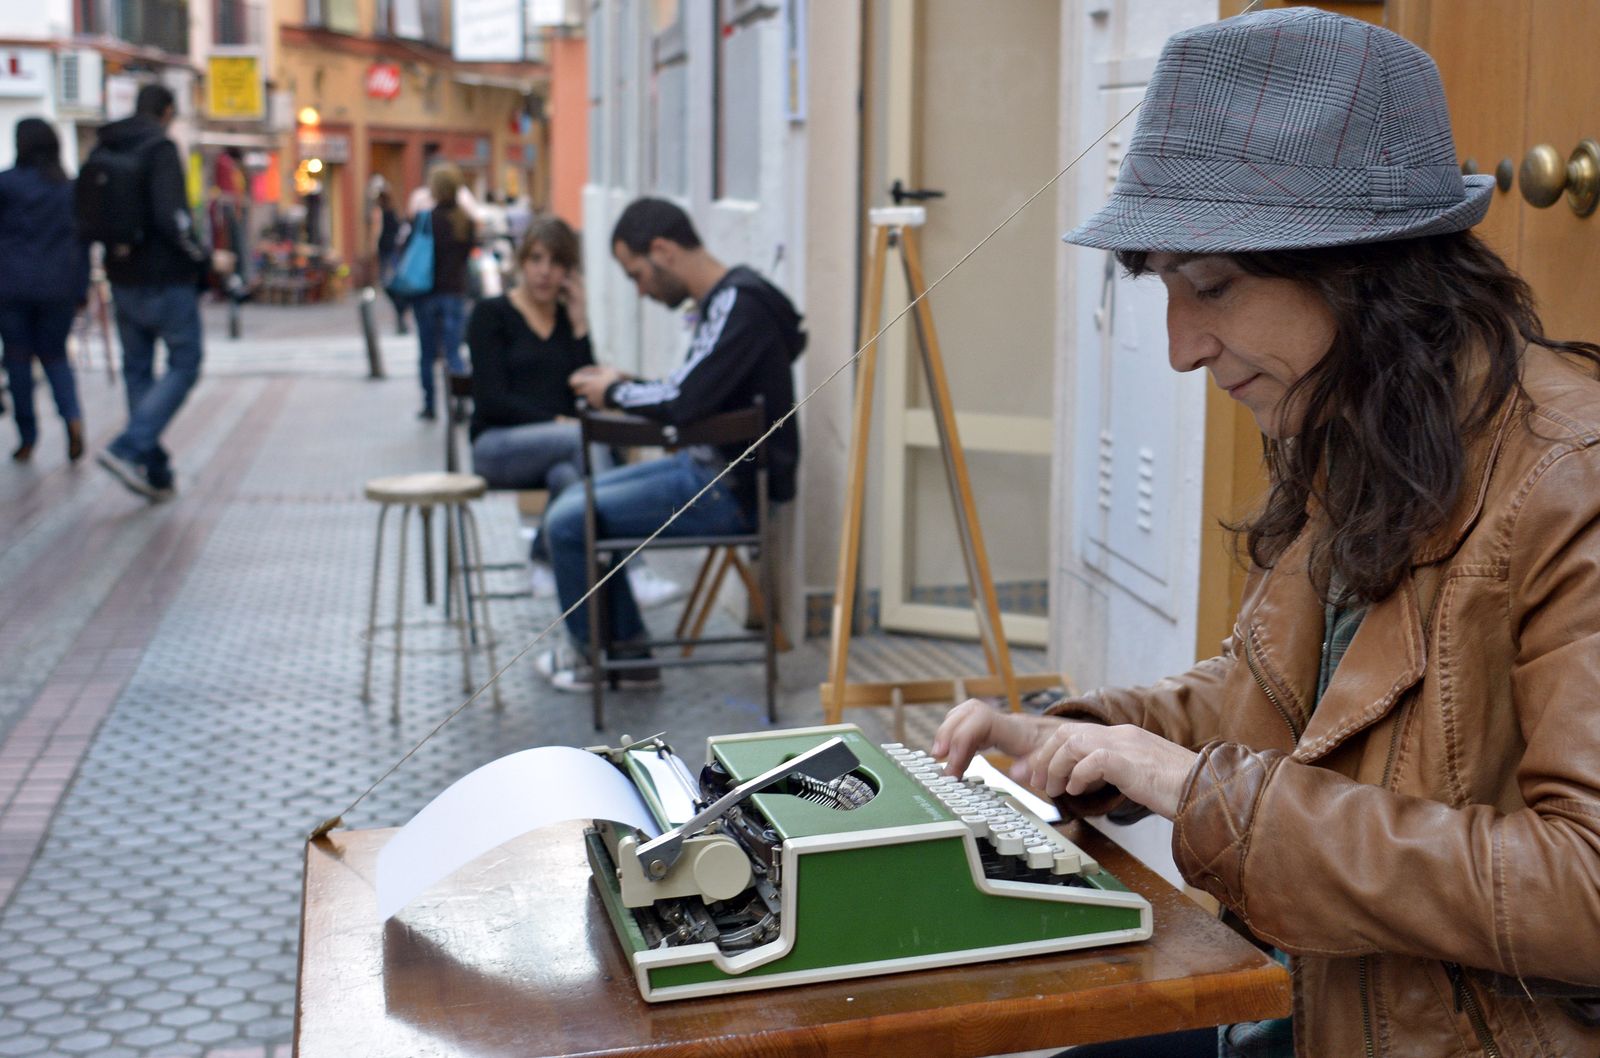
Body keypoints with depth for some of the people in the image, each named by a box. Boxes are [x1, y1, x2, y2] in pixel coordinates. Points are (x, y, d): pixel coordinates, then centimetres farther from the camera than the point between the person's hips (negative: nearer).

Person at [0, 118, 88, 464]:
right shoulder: (71, 188, 4)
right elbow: (83, 242, 6)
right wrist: (81, 291, 10)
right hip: (59, 286, 3)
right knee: (55, 355, 14)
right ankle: (72, 417, -11)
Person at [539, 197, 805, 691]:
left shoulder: (738, 305, -19)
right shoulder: (721, 301, 12)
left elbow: (684, 402, -27)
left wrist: (614, 393, -9)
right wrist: (625, 384, 7)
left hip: (731, 490, -11)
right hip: (704, 466, 11)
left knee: (567, 521, -10)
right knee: (576, 499, 15)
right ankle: (628, 652, 16)